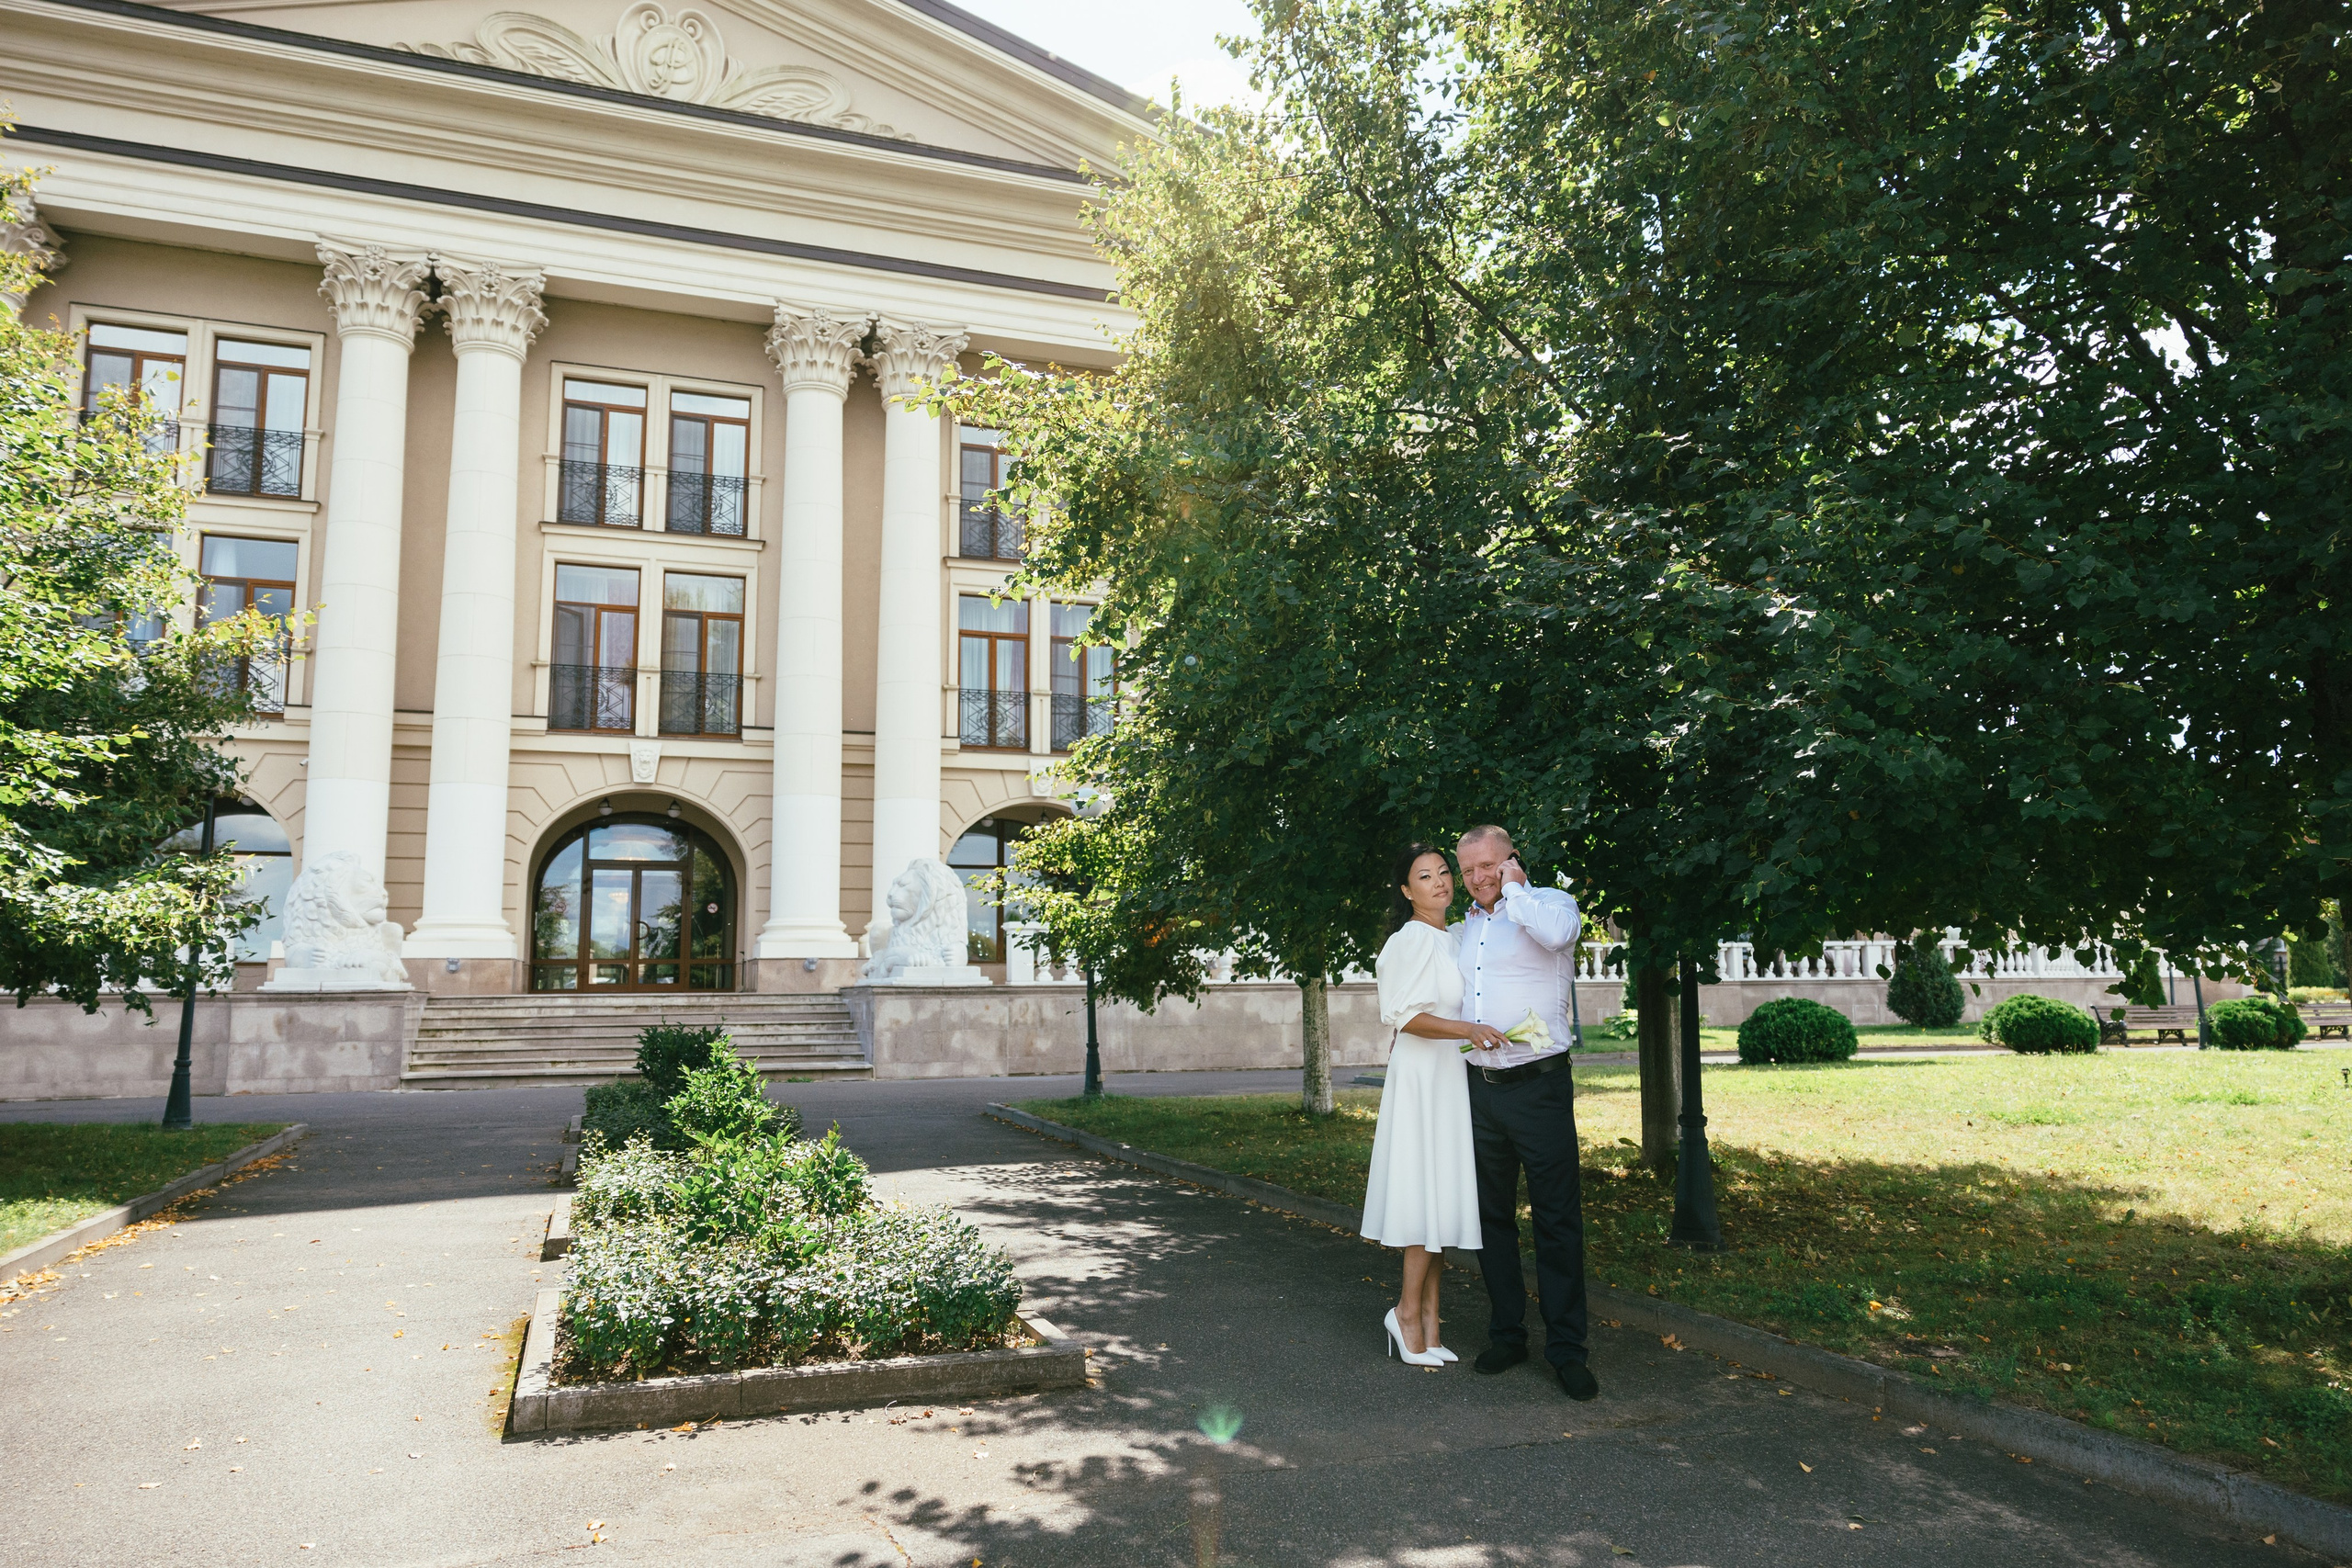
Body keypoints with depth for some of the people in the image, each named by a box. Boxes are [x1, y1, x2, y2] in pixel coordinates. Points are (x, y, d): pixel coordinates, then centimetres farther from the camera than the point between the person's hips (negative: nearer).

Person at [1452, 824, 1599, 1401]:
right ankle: (1507, 1334, 23)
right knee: (1491, 1217, 12)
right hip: (1480, 1088, 6)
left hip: (1539, 1086, -6)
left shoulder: (1550, 902, -1)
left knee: (1557, 1219, -2)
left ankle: (1567, 1347, 6)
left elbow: (1556, 932, -28)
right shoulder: (1463, 929, 17)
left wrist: (1511, 888, -14)